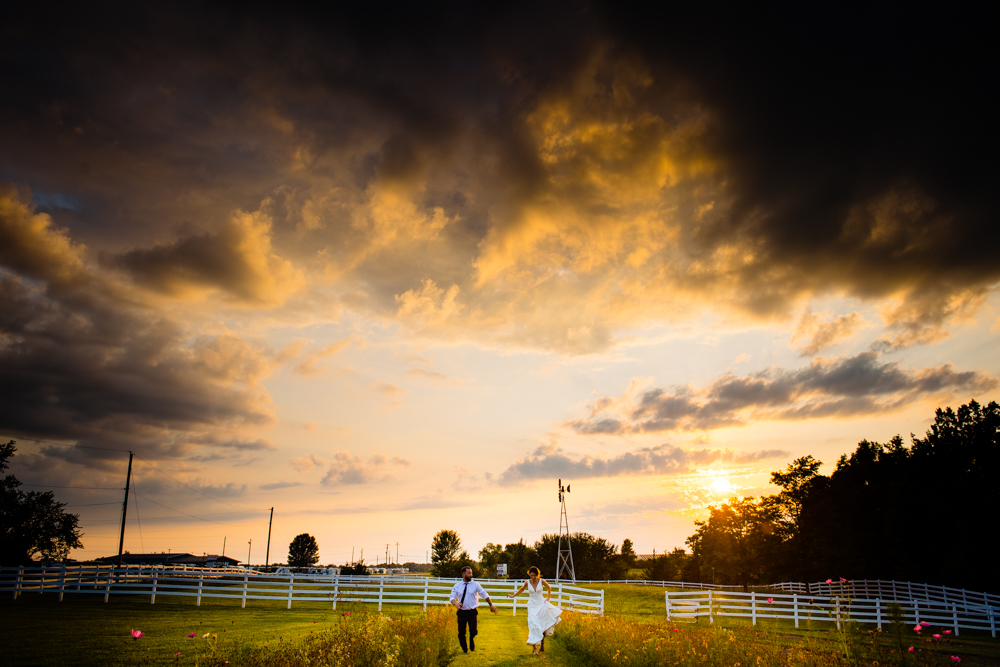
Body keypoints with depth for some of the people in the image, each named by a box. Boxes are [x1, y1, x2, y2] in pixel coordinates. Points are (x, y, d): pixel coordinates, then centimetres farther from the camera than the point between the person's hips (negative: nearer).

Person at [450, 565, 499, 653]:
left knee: (473, 630, -19)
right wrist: (455, 603, -22)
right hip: (461, 612, 1)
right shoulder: (457, 586, 3)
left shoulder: (475, 585, 2)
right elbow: (452, 597, -1)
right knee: (461, 633, 3)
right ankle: (465, 650, 28)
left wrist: (491, 605, 7)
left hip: (472, 612, -1)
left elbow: (485, 595, 8)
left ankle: (472, 646, 12)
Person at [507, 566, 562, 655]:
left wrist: (548, 598, 5)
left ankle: (542, 644, 21)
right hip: (532, 605, 0)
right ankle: (535, 648, -11)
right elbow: (521, 589, 15)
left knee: (542, 625, 0)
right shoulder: (527, 582, -7)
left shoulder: (542, 581, -9)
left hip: (541, 604, 0)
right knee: (533, 625, -12)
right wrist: (513, 595, 23)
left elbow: (549, 588, 11)